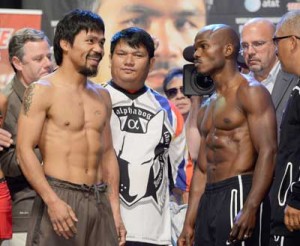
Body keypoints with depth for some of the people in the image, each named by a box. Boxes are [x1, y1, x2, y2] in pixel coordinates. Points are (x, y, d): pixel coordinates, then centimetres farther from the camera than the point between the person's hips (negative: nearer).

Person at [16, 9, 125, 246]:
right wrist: (52, 201, -19)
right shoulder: (42, 90, -3)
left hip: (99, 200, 5)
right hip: (59, 198, -5)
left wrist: (115, 209, 12)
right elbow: (25, 150, -10)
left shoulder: (102, 96, 15)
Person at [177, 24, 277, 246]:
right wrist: (189, 223, 16)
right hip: (209, 200, 8)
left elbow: (268, 152, -14)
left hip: (240, 194, -8)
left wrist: (250, 208, -24)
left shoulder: (250, 92, -4)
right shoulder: (207, 107, 22)